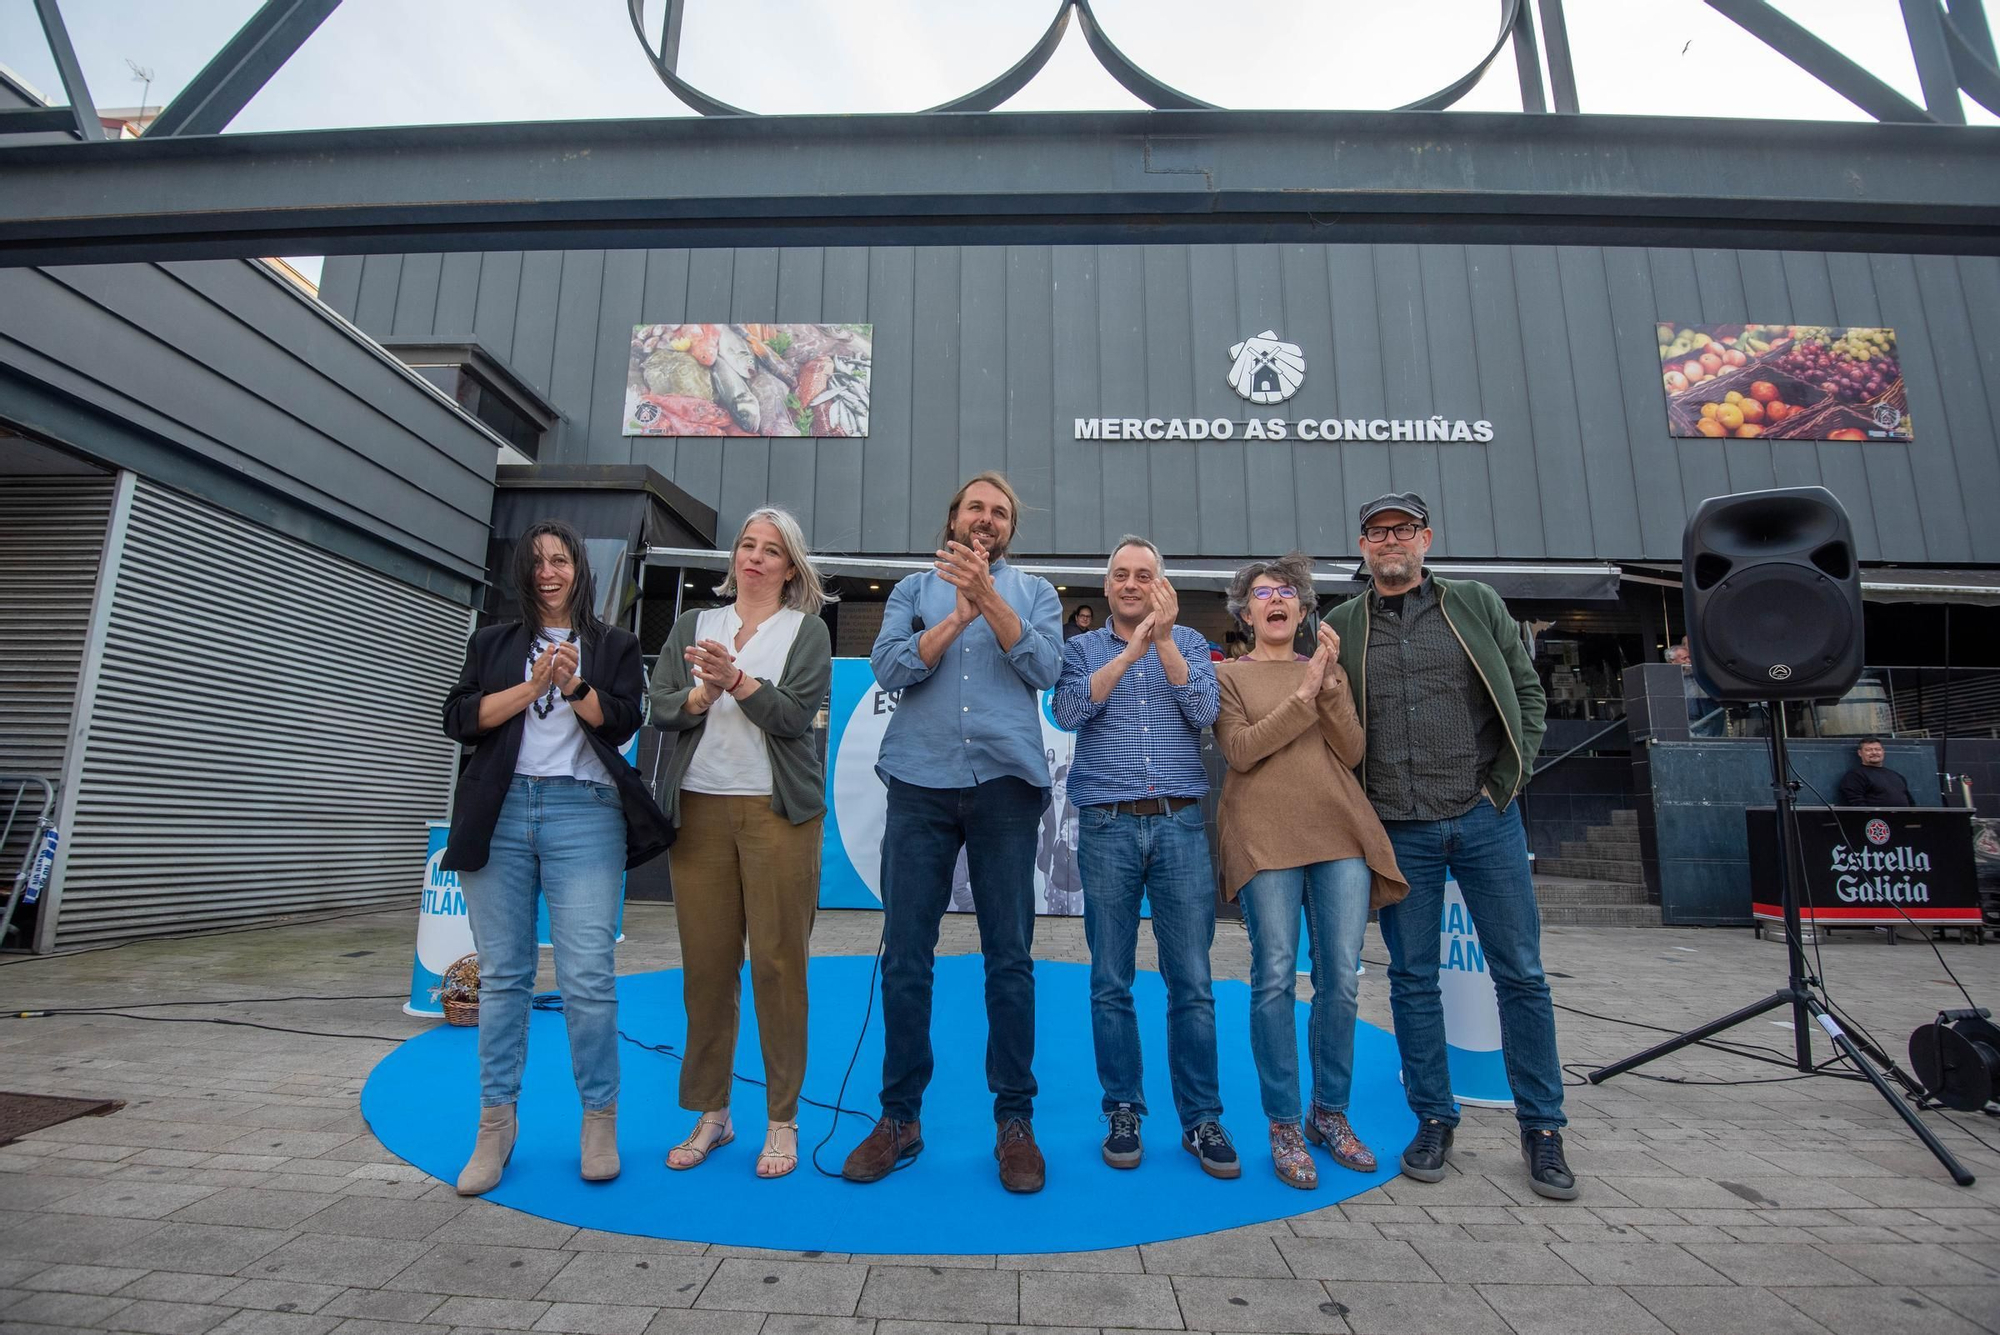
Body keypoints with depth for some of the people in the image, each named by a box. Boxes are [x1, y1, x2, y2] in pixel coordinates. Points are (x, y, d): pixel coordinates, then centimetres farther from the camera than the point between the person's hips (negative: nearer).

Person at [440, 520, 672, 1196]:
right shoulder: (493, 643, 17)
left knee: (588, 977, -6)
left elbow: (623, 722, 1)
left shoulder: (614, 645, 13)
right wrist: (532, 686, -6)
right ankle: (495, 1125, 17)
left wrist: (575, 686, -13)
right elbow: (461, 720, 4)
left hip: (584, 812, -2)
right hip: (501, 812, 2)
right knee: (502, 974, 6)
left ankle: (600, 1121, 8)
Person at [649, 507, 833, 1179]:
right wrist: (702, 694, -12)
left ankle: (782, 1120, 12)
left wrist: (735, 679, -20)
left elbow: (793, 714, -6)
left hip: (777, 810, -2)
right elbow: (661, 708, 7)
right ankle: (710, 1112, 21)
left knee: (778, 961, -2)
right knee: (705, 964, 5)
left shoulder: (807, 631, 8)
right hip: (699, 807, 3)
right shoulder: (693, 624, 16)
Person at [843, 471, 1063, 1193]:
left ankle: (1015, 1120, 18)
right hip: (921, 783, 1)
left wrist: (988, 597, -11)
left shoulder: (1033, 590, 15)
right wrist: (958, 615, -9)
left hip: (1005, 783, 0)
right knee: (904, 958, 4)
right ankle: (899, 1116, 20)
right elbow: (888, 667, -1)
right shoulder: (915, 588, 16)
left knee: (1010, 960, 3)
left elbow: (1044, 668, -3)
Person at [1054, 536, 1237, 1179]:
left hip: (1181, 824, 0)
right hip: (1107, 827, 0)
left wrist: (1164, 638, -13)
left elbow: (1203, 711, -5)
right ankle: (1123, 1112, 20)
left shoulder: (1189, 642, 11)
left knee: (1191, 981, 3)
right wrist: (1131, 650, -16)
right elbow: (1069, 711, -9)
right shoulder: (1082, 648, 10)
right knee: (1110, 983, 6)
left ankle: (1201, 1118, 17)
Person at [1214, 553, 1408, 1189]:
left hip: (1339, 832, 3)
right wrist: (1302, 696, -10)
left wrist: (1329, 679, -7)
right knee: (1276, 977, -3)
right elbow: (1241, 750, -7)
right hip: (1265, 838, -3)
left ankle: (1331, 1112, 21)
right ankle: (1283, 1124, 10)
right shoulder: (1227, 674, 8)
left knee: (1341, 980, 4)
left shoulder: (1327, 669, 17)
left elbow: (1351, 750, 4)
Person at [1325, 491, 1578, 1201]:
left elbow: (1528, 695, 7)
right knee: (1413, 979, 8)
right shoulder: (1340, 627, 6)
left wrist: (1507, 780, -1)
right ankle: (1433, 1121, 23)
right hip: (1399, 830, 0)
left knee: (1521, 975, 6)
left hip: (1486, 820, 0)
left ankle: (1542, 1129, 22)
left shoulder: (1477, 604, 6)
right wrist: (1359, 806, -3)